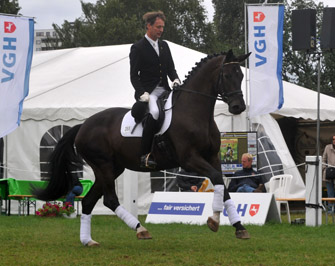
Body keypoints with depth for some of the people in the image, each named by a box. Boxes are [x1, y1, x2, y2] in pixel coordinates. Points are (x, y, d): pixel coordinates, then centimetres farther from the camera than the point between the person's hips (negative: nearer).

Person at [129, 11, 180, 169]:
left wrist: (175, 80, -6)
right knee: (154, 112, -35)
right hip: (148, 91, -7)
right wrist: (142, 93, -19)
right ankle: (144, 155, -34)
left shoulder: (164, 46, 18)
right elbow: (134, 75, -5)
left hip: (164, 90, 7)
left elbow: (171, 68, 18)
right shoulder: (138, 48, -1)